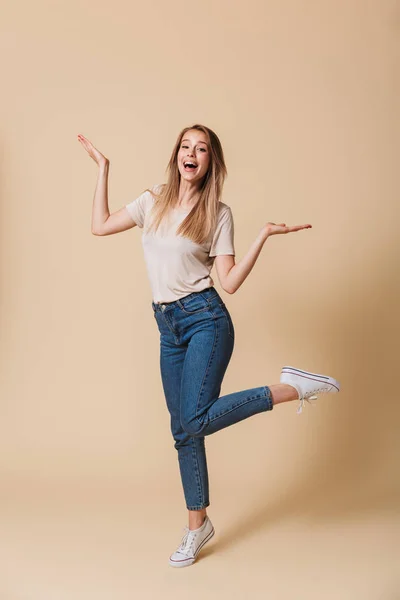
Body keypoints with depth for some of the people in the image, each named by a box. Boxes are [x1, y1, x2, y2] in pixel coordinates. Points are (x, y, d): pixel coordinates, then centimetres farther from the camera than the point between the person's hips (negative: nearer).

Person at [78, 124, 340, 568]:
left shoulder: (217, 213, -2)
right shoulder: (153, 201, 9)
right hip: (168, 328, 5)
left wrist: (264, 235, -12)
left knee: (195, 421, -21)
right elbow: (99, 226, 12)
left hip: (204, 319, -4)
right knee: (182, 430, 8)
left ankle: (292, 387, -4)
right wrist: (103, 168, 14)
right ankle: (198, 525, 24)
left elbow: (229, 282, -5)